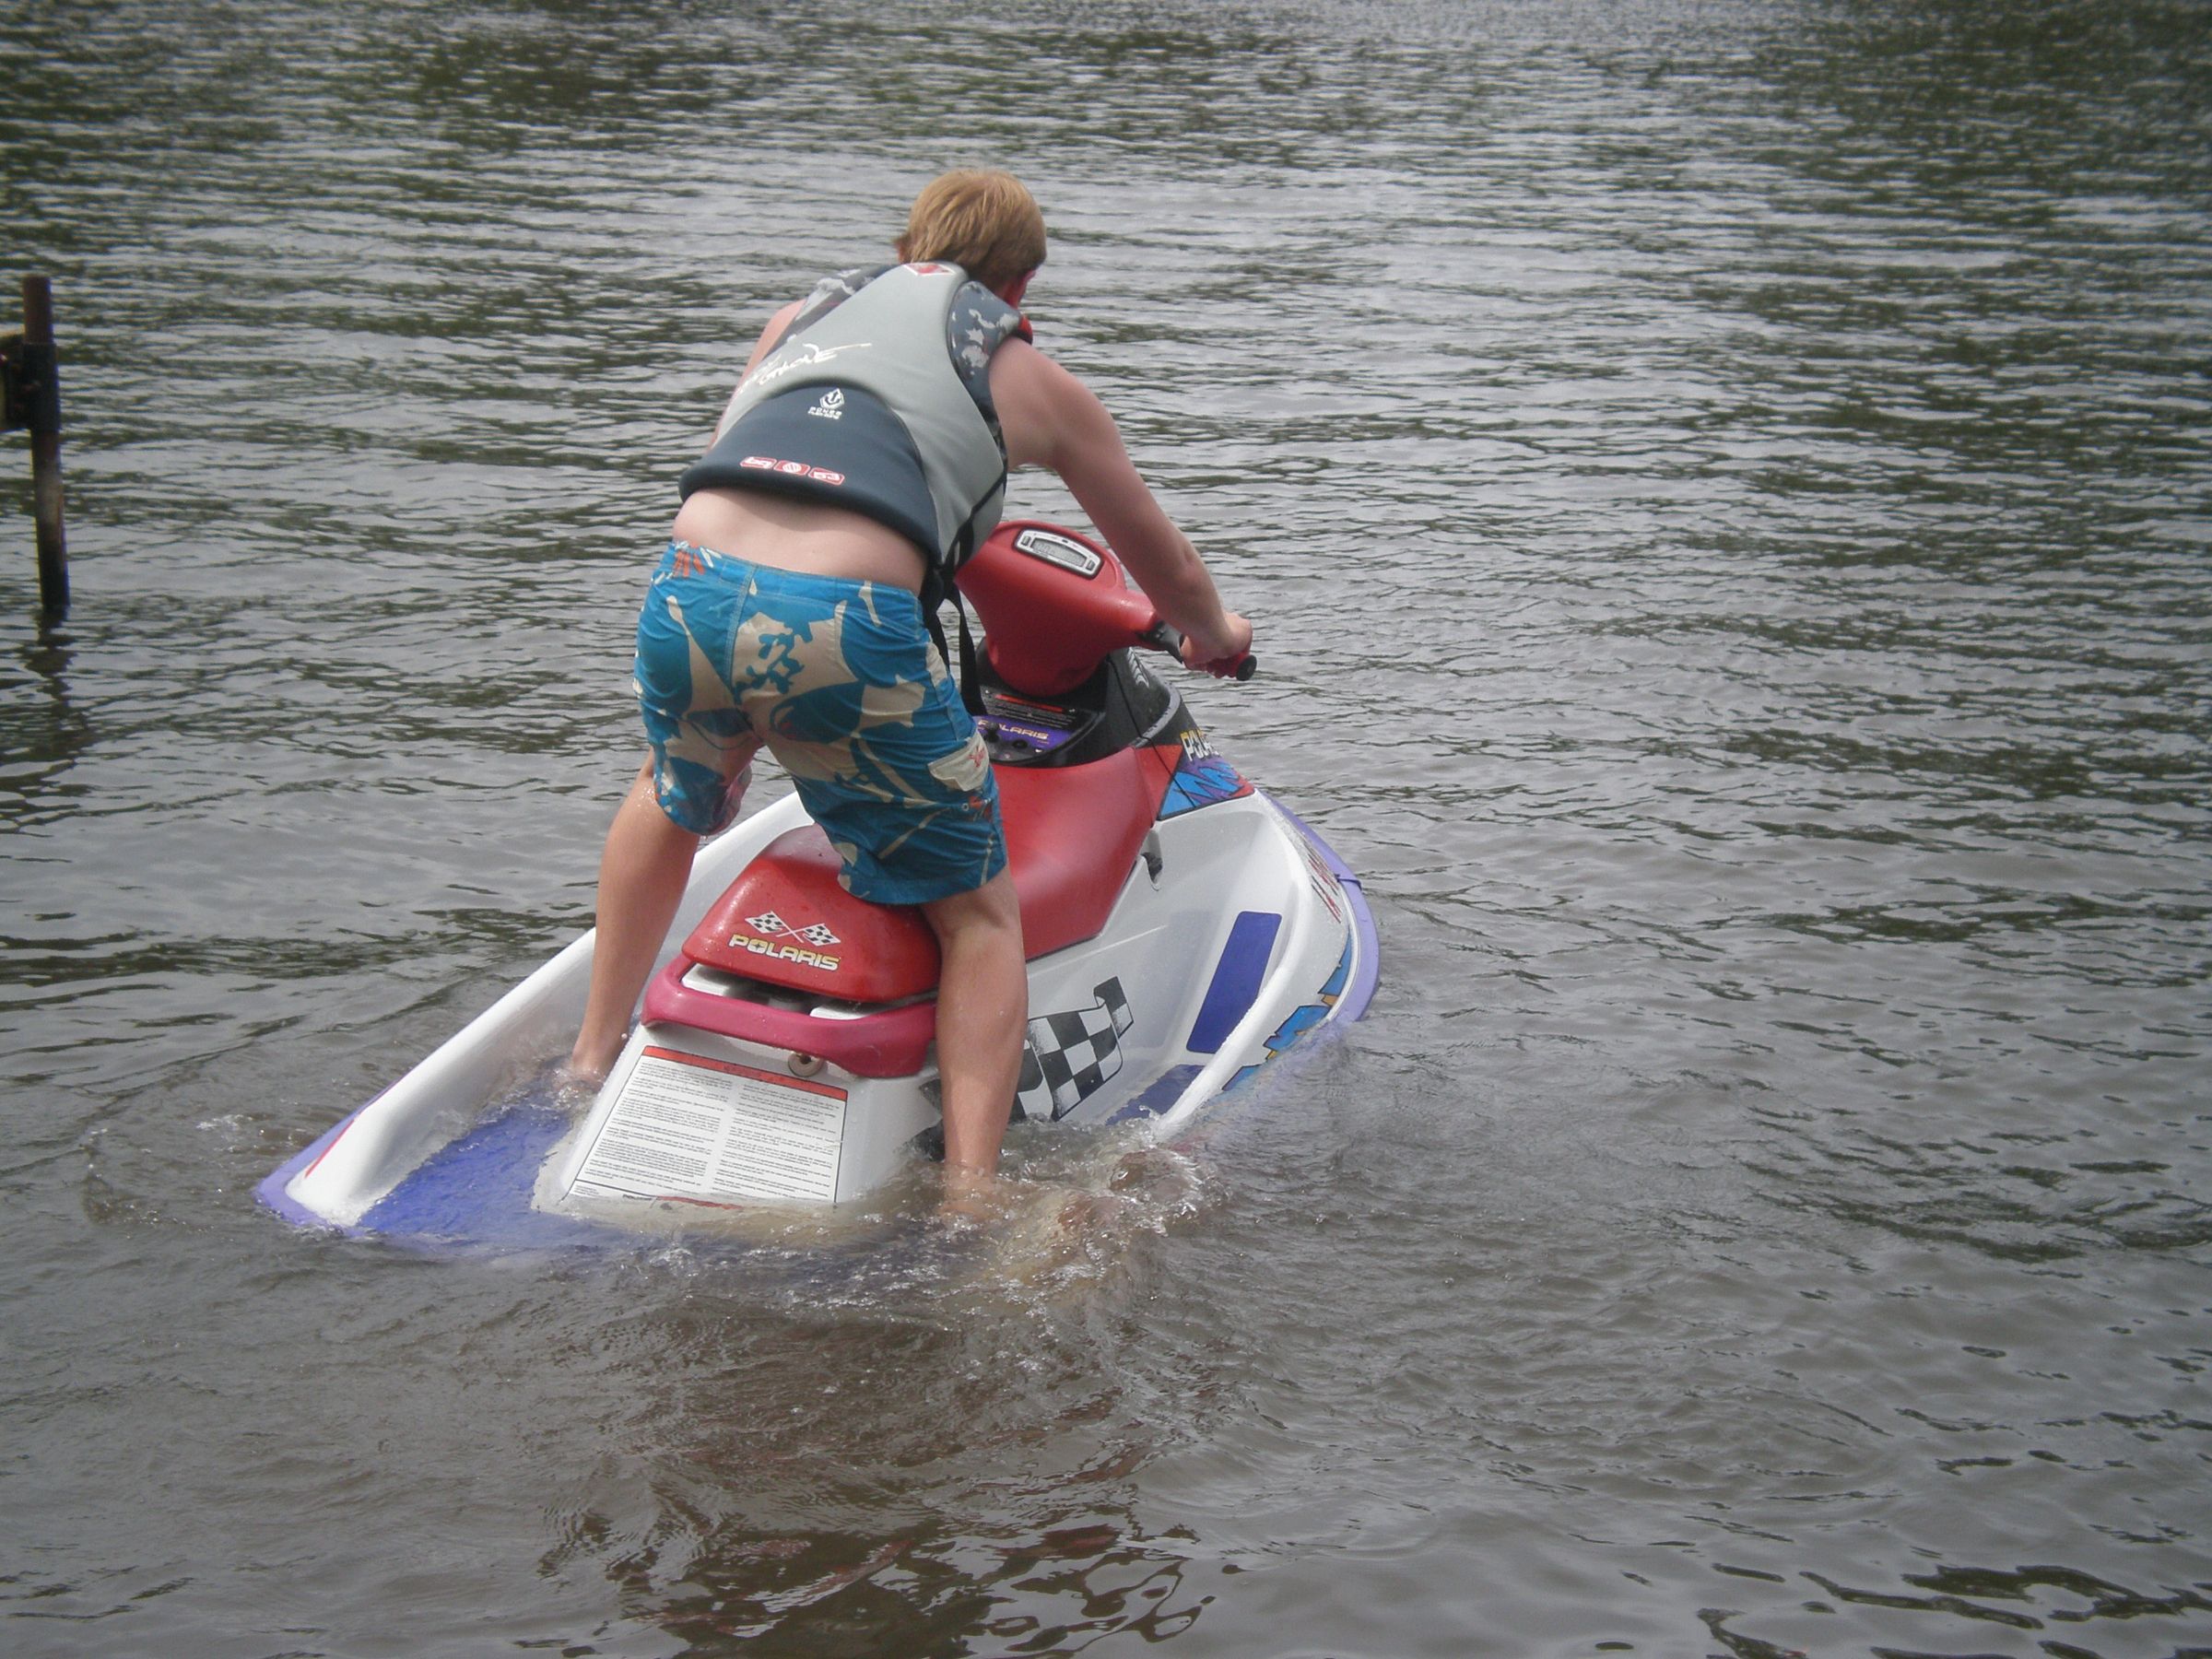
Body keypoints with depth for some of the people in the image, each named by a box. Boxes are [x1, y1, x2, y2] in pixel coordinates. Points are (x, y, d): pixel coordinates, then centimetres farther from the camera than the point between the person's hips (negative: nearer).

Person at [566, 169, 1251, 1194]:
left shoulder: (801, 317, 32)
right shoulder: (1030, 377, 22)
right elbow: (1171, 576, 31)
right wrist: (1215, 636, 55)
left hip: (686, 586, 4)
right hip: (848, 625, -4)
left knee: (675, 800, 37)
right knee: (980, 914, 12)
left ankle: (595, 1053, 43)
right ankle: (968, 1196, -1)